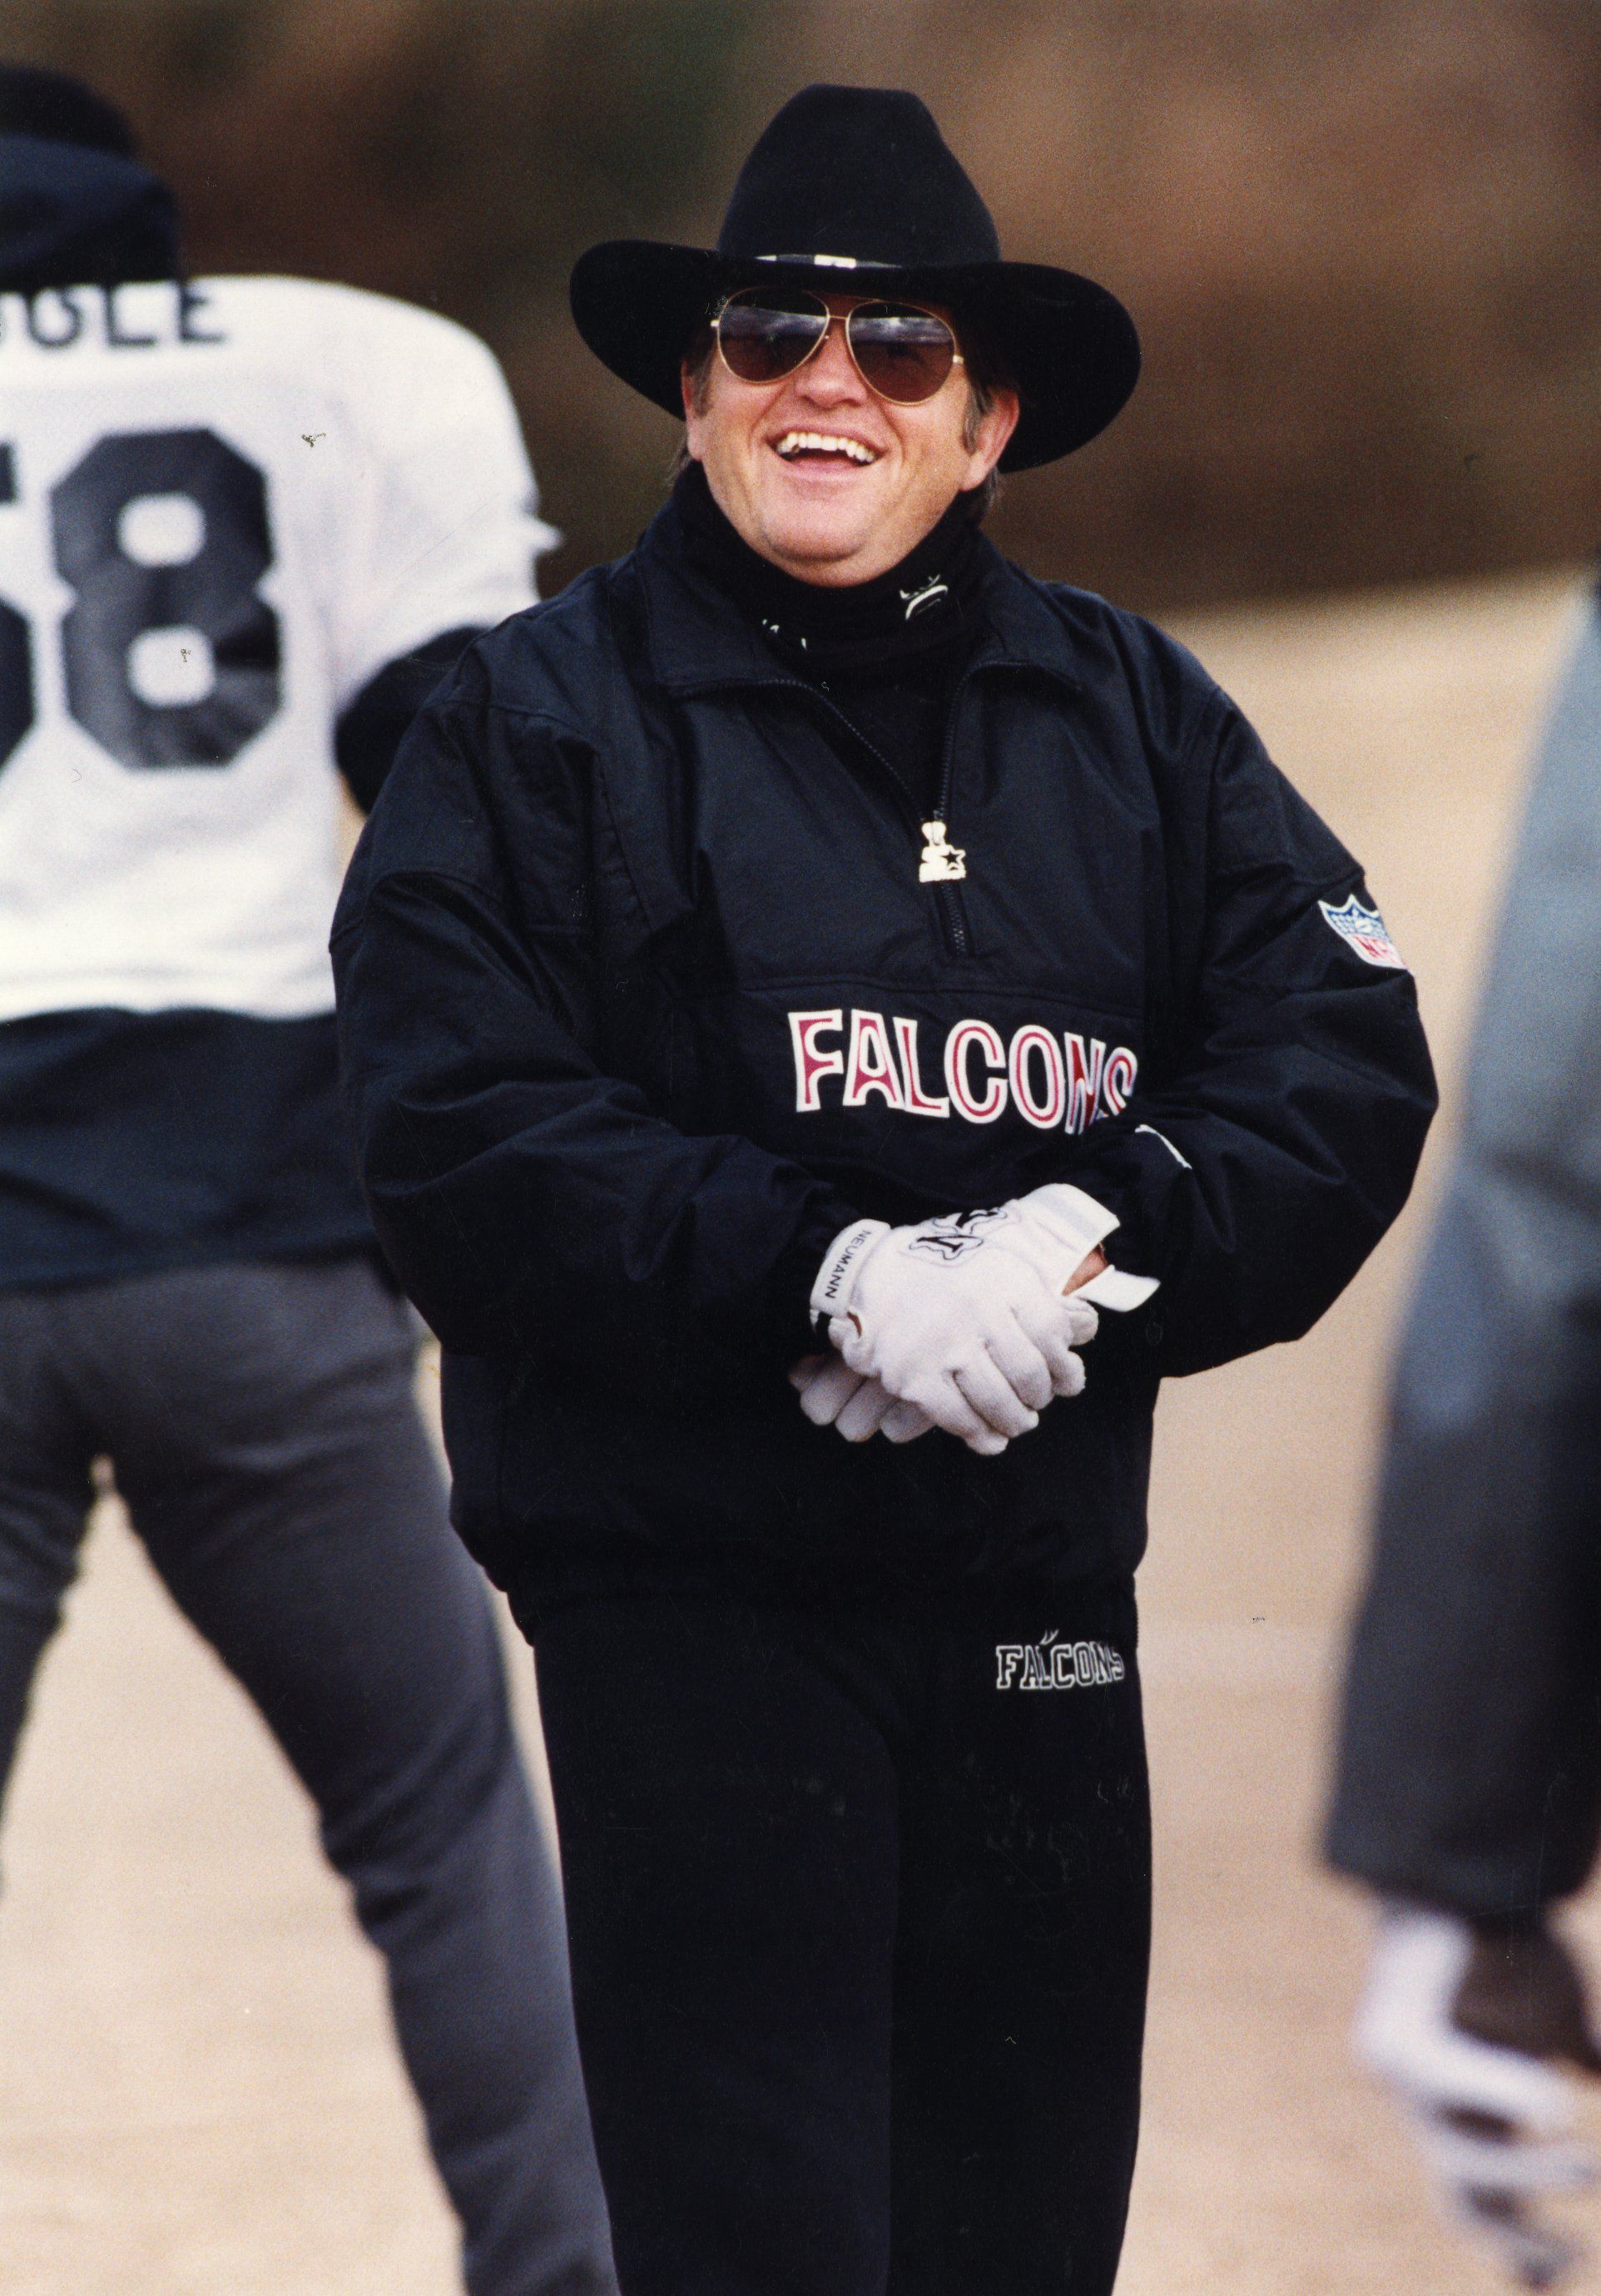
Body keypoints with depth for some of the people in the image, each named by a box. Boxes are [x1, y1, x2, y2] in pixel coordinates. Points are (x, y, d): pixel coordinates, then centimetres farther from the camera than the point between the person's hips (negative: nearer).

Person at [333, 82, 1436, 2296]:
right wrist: (825, 1273, -20)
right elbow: (460, 1135, -9)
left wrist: (1095, 1242, -16)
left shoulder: (1137, 719, 11)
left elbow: (1347, 1065, 2)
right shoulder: (541, 717, 1)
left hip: (1044, 1598, 4)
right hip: (690, 1594, -4)